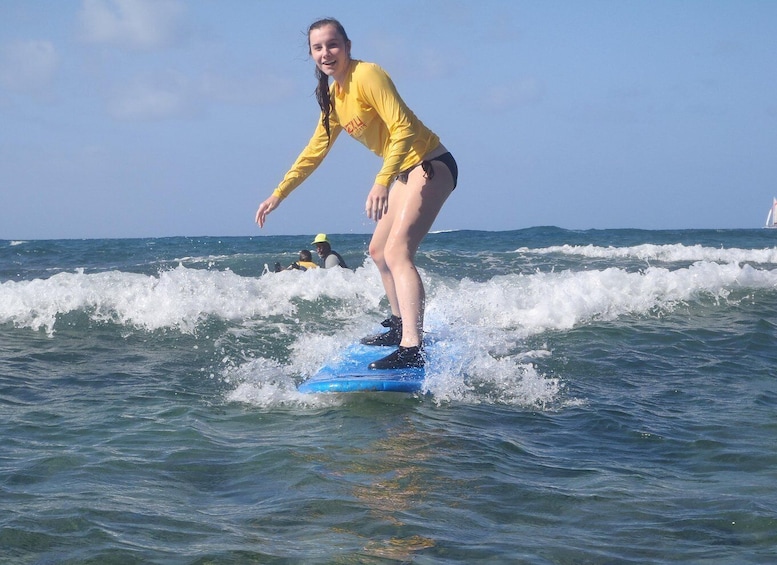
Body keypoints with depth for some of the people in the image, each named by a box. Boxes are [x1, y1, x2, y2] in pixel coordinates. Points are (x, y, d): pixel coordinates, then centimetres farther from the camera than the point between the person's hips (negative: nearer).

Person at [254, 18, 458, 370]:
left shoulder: (366, 75, -17)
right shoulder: (333, 96, 11)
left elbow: (402, 129, -25)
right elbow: (315, 150, 20)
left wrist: (382, 182, -36)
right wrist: (278, 195, 19)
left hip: (430, 165, -10)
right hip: (406, 172, 10)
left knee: (397, 252, -24)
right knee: (378, 250, 23)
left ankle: (411, 349, -36)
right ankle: (400, 325, 42)